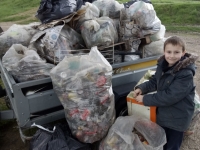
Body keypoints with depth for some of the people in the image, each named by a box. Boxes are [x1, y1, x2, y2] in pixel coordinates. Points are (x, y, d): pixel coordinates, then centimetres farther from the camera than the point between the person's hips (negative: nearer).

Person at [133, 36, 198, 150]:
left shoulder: (185, 74, -28)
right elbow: (155, 81, 8)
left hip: (177, 118, -7)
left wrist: (145, 99, -26)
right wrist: (142, 88, -11)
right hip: (163, 113, 7)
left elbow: (170, 96, -30)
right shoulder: (163, 65, -4)